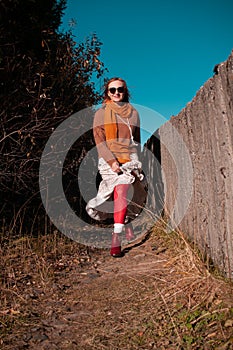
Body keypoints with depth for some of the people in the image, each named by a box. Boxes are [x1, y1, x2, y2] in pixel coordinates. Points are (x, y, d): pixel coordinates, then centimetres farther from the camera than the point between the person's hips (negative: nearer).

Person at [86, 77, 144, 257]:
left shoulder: (133, 112, 16)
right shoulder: (101, 113, 8)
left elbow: (137, 140, 19)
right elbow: (99, 140, -2)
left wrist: (137, 161, 7)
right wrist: (112, 161, -14)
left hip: (128, 159, 1)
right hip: (109, 160, -1)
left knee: (121, 193, -14)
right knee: (120, 195, -6)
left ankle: (116, 240, -12)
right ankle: (127, 226, 18)